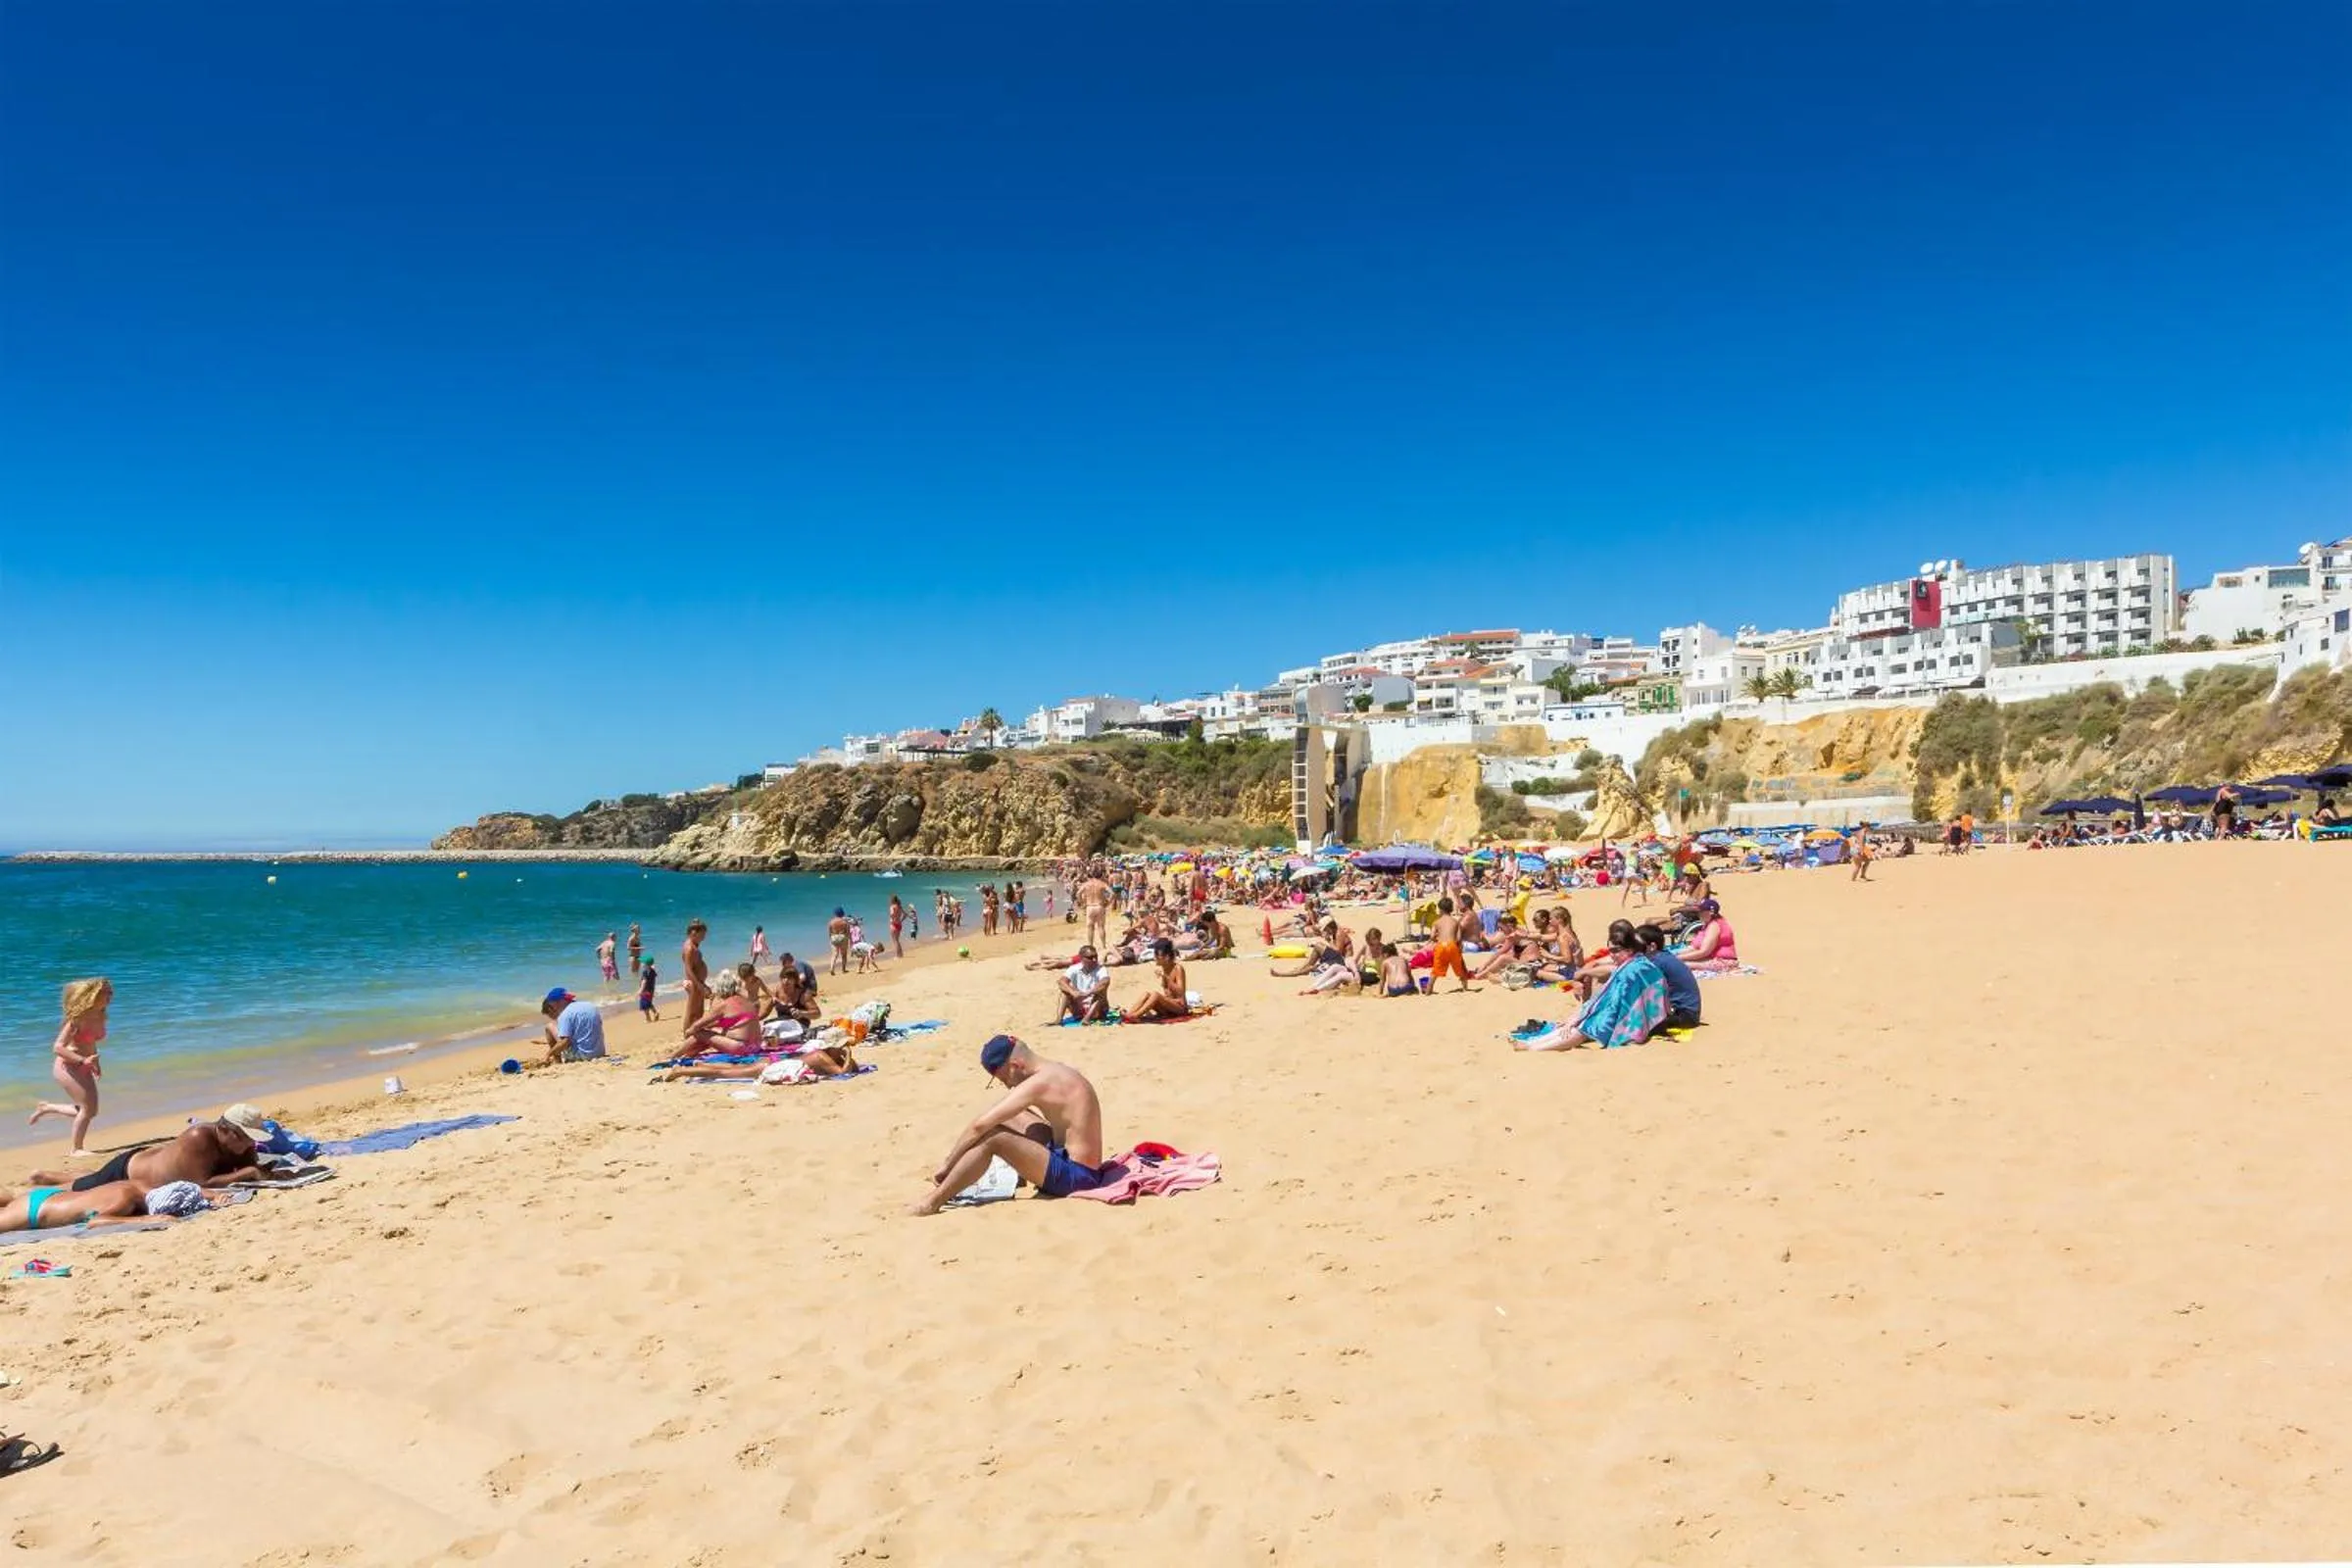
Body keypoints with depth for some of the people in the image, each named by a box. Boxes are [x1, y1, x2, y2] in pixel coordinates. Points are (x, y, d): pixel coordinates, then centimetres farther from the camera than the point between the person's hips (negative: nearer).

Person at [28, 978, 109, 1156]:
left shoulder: (100, 1017, 0)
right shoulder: (77, 1019, -22)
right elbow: (57, 1047, -25)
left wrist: (94, 1063, 13)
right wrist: (83, 1060, -35)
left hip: (82, 1068, 8)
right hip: (67, 1067, -8)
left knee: (89, 1110, 11)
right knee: (88, 1107, -10)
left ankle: (46, 1108, 30)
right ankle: (76, 1149, 5)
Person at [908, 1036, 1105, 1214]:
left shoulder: (1038, 1083, -19)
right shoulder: (1058, 1070, 8)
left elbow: (979, 1125, -18)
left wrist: (946, 1164, -8)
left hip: (1075, 1176, -10)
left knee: (991, 1136, -18)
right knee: (1005, 1118, 19)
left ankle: (933, 1202, -9)